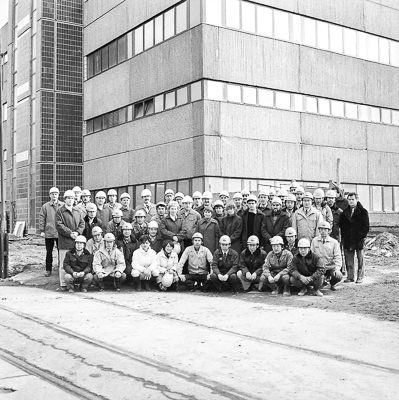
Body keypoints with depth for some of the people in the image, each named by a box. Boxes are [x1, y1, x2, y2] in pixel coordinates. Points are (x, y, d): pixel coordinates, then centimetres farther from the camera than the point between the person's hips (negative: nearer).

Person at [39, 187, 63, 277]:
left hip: (60, 232, 0)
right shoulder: (45, 206, 4)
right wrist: (41, 230, -2)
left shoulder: (63, 206, 5)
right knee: (49, 252, 6)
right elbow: (41, 219, 4)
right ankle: (48, 269, 14)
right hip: (49, 233, 0)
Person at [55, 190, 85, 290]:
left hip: (76, 240, 5)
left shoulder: (77, 211, 16)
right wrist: (70, 233, -15)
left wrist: (77, 232, -6)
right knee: (63, 263, -2)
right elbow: (59, 225, -9)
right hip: (64, 241, -5)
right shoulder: (60, 211, -1)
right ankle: (63, 284, 3)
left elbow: (82, 223, 12)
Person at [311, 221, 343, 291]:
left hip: (331, 267, -1)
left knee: (338, 277, -28)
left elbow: (338, 257, -5)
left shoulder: (334, 242, 0)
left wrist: (337, 269, -20)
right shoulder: (314, 241, 5)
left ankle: (332, 284, 10)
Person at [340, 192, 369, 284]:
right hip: (347, 240, 4)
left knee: (360, 259, 2)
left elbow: (366, 226, -2)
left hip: (359, 239, -3)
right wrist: (344, 236, 4)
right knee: (348, 259, 5)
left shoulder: (363, 211, 0)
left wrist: (361, 236, -9)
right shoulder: (345, 212, 11)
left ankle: (360, 277, 9)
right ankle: (350, 277, 12)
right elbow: (341, 225, 15)